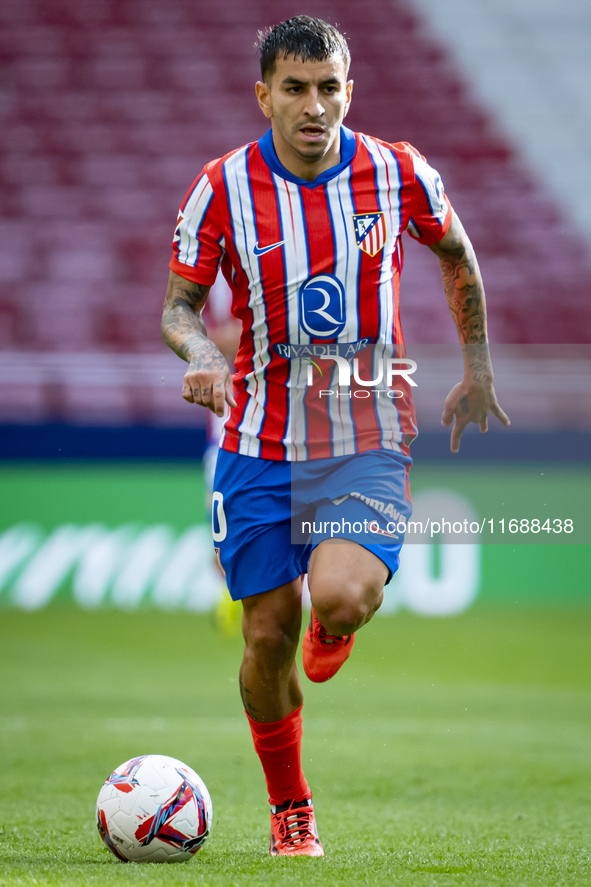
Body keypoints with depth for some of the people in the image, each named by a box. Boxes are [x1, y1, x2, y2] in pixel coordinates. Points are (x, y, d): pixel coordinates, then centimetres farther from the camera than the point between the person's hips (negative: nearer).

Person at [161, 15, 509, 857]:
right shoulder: (224, 187, -7)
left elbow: (457, 256, 14)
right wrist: (201, 355, -21)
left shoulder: (400, 174, -5)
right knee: (269, 633, 2)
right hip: (260, 443, 1)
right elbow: (180, 306, 1)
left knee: (341, 598, -25)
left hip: (370, 440, -1)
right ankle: (289, 809, 25)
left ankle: (338, 625, 15)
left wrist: (477, 370, 17)